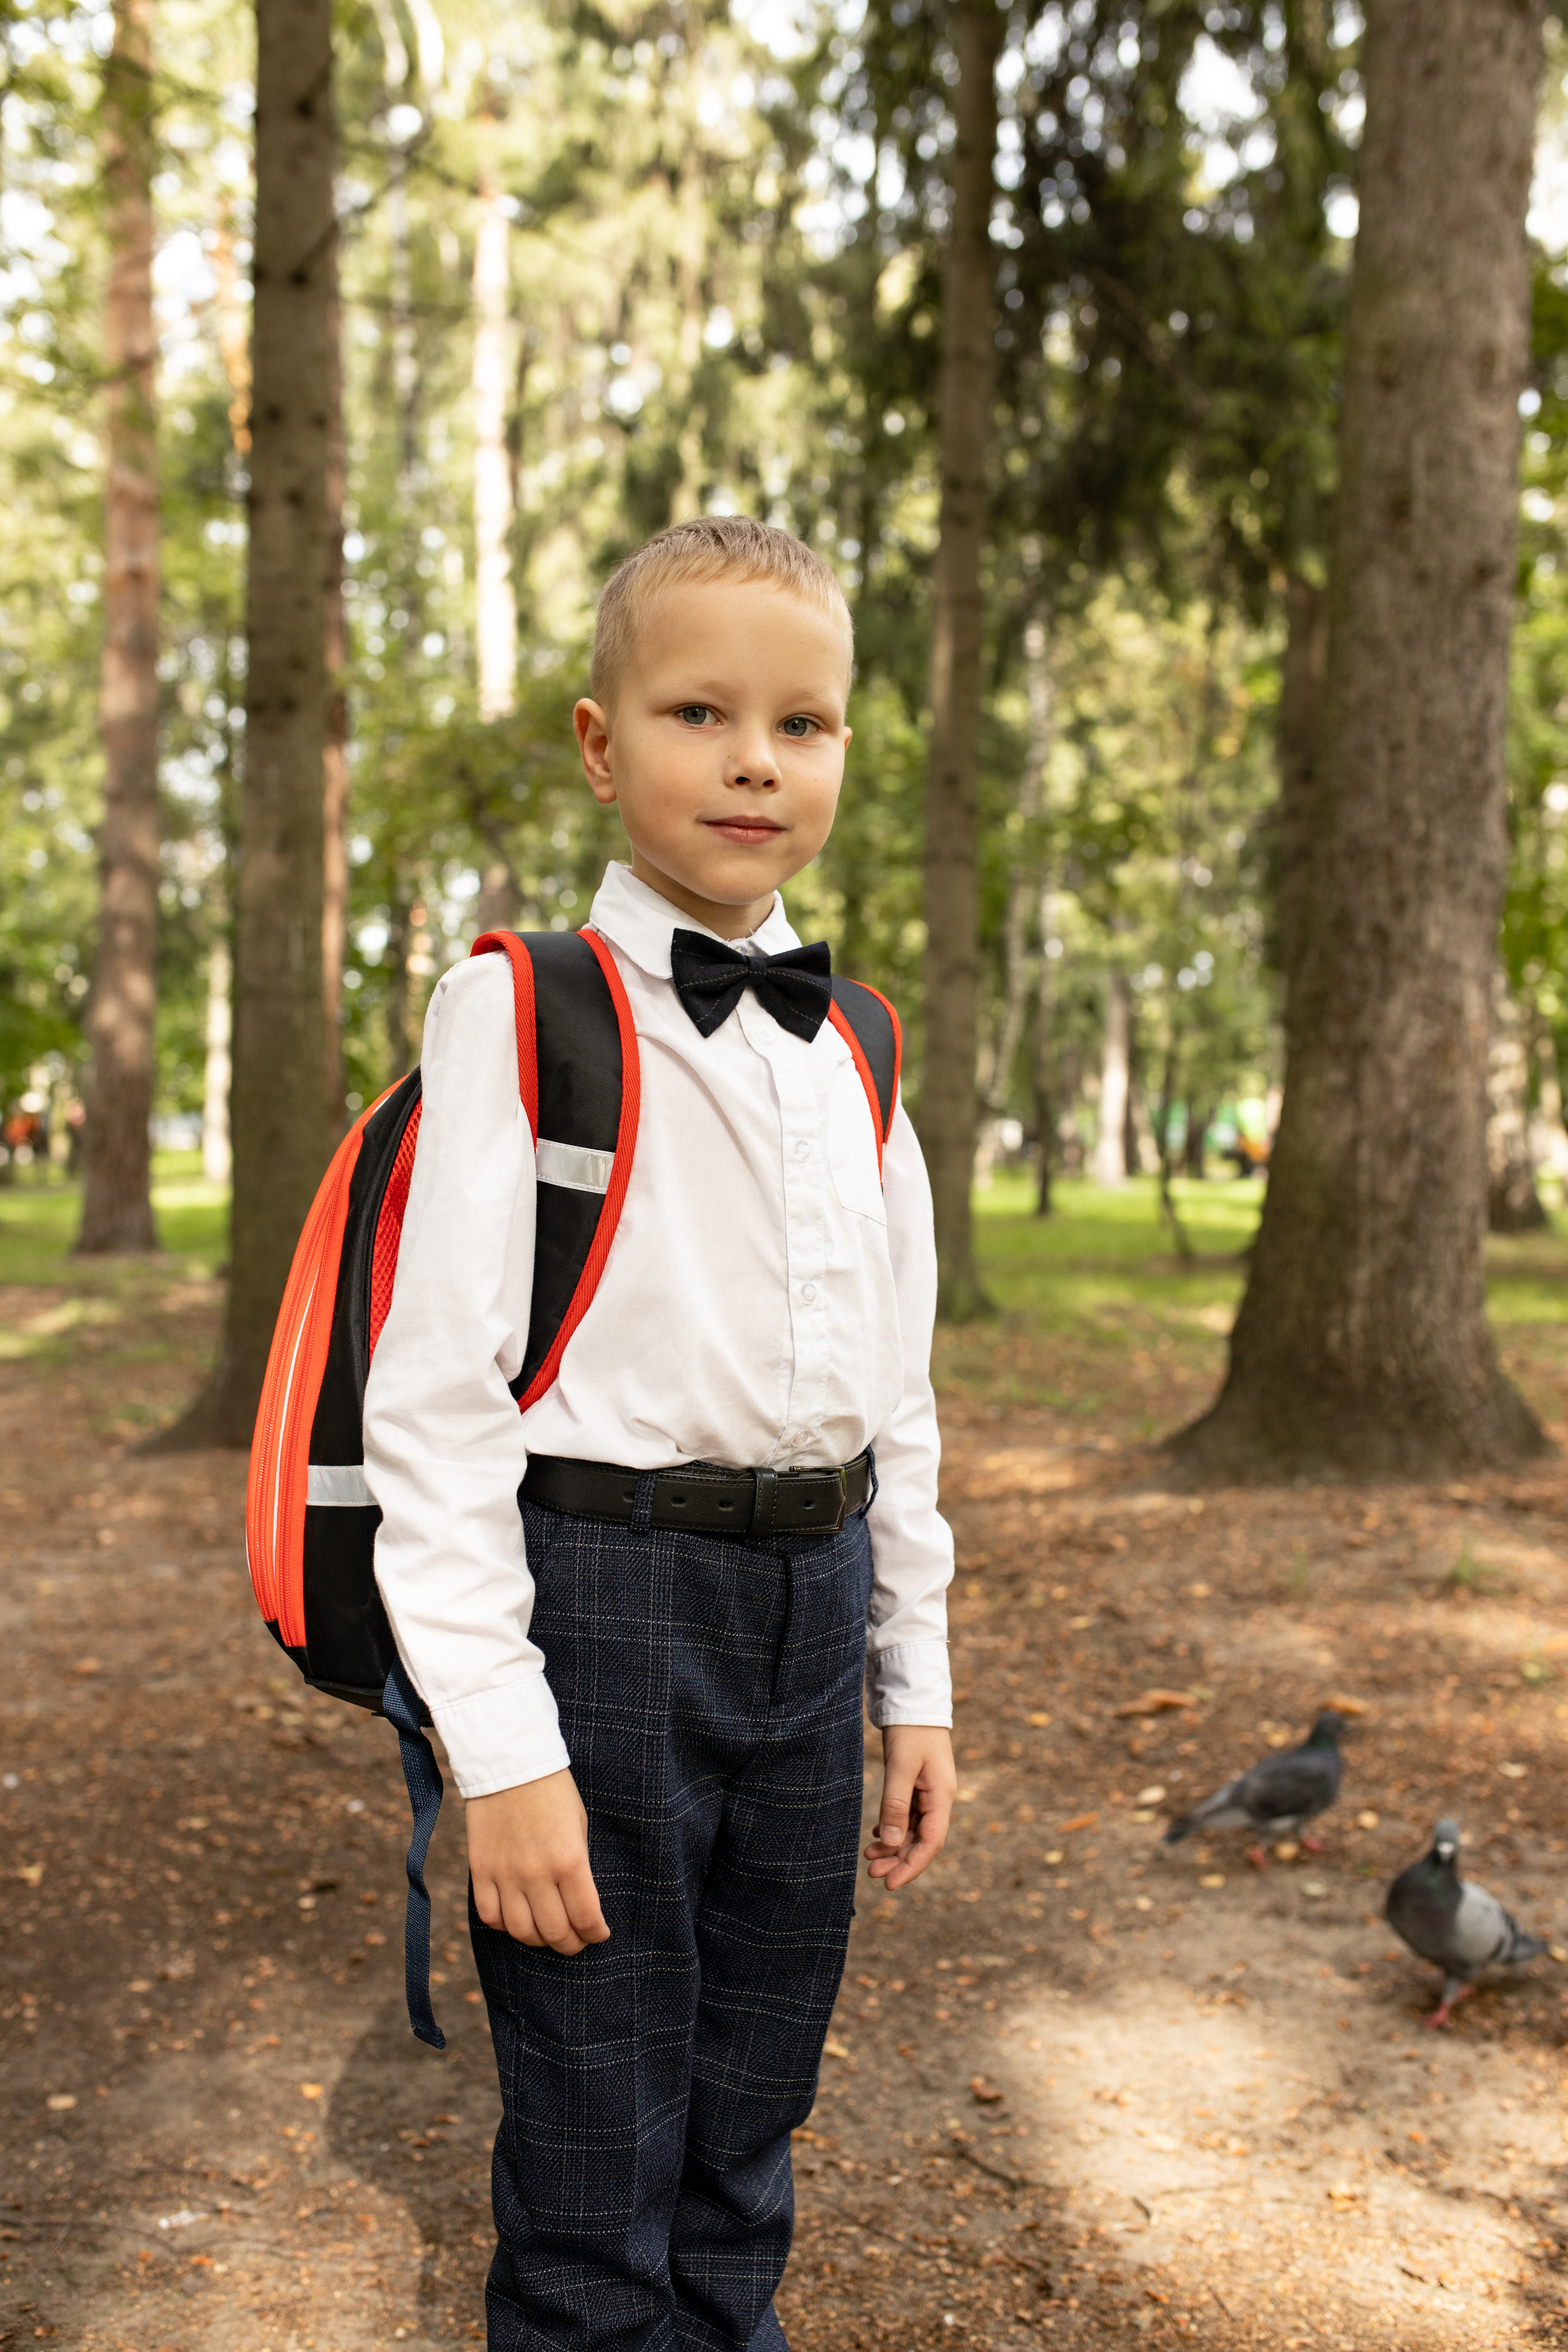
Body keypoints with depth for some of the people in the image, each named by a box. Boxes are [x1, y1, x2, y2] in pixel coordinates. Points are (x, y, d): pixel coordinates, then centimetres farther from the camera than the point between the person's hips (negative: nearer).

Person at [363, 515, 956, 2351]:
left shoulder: (853, 1051, 10)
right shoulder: (519, 1017, -8)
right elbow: (432, 1396, -12)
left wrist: (917, 1685, 13)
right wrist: (500, 1746, -16)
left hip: (810, 1612, 6)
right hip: (599, 1600, -5)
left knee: (743, 2152, 18)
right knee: (596, 2195, 6)